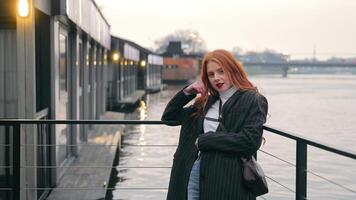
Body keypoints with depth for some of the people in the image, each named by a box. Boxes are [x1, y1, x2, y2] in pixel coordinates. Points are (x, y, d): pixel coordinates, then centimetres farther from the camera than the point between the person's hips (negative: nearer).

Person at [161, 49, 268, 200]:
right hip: (192, 174, 5)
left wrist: (203, 140, -10)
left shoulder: (253, 101, -2)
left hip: (227, 179, -5)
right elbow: (169, 117, 23)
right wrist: (186, 92, 7)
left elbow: (250, 141, -16)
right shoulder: (207, 102, 15)